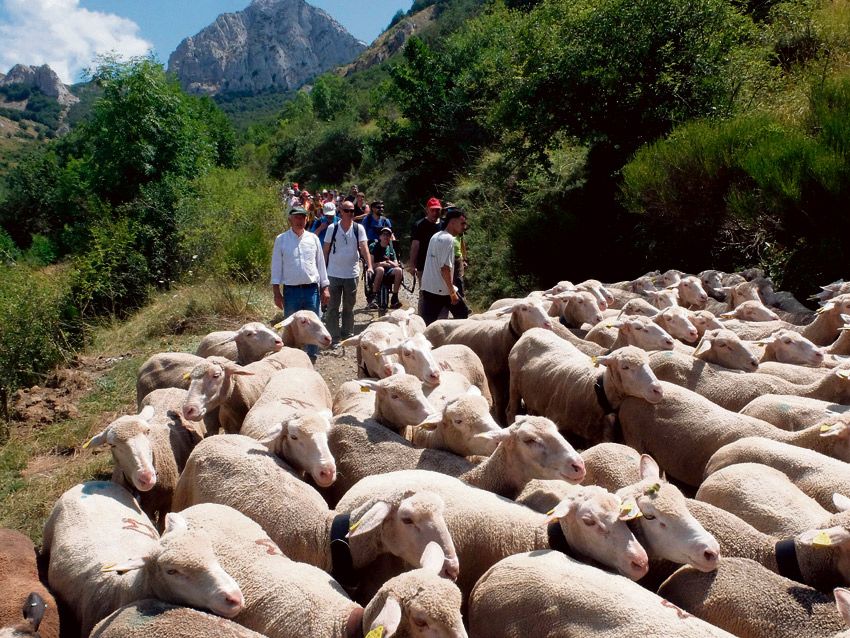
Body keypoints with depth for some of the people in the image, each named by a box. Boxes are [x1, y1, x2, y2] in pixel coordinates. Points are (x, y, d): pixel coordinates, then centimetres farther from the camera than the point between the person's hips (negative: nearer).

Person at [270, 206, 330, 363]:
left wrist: (325, 288, 6)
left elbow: (320, 263, 10)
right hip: (291, 290, -1)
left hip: (312, 289, 2)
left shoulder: (313, 238, 6)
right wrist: (276, 292, -3)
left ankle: (311, 360, 18)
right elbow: (276, 266, 1)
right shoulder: (281, 239, 1)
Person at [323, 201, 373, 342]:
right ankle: (334, 337, 9)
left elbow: (364, 247, -12)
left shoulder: (358, 228, -2)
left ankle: (348, 334, 25)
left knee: (349, 307, 13)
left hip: (351, 273, 1)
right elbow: (326, 250, 3)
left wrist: (369, 265, -27)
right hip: (333, 273, -1)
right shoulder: (332, 228, -3)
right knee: (333, 307, 3)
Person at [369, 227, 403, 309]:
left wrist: (389, 262, -11)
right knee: (380, 270, -39)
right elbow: (371, 264, -8)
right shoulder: (373, 246, 1)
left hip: (388, 272, 4)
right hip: (375, 271, -4)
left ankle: (394, 298, -23)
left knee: (398, 270, -27)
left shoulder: (391, 248, 15)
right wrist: (384, 264, -10)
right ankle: (372, 297, -33)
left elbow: (396, 264, 9)